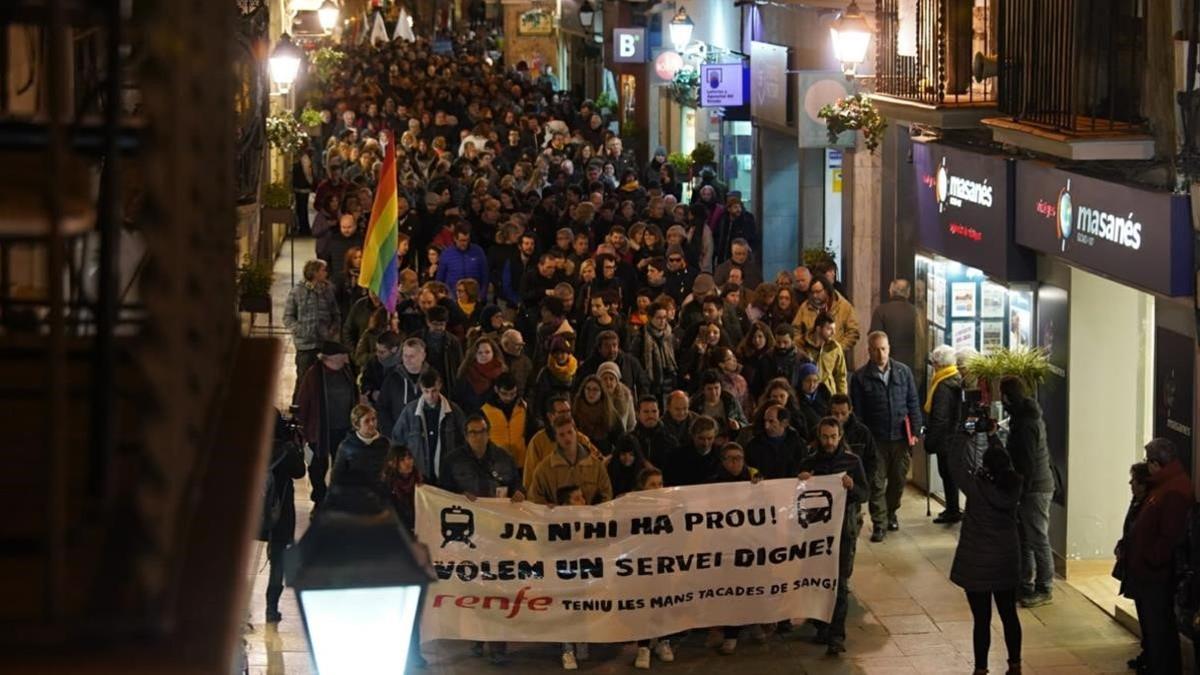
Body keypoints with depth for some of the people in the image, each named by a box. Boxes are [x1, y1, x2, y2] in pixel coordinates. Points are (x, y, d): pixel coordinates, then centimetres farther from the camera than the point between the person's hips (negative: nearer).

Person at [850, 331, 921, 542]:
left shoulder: (903, 372, 4)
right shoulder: (861, 377, -2)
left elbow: (913, 403, 7)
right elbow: (857, 411, 0)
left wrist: (914, 431, 1)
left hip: (901, 437, 2)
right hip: (875, 439, -2)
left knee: (899, 479, 12)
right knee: (877, 483, -1)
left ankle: (890, 513, 32)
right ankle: (879, 523, 5)